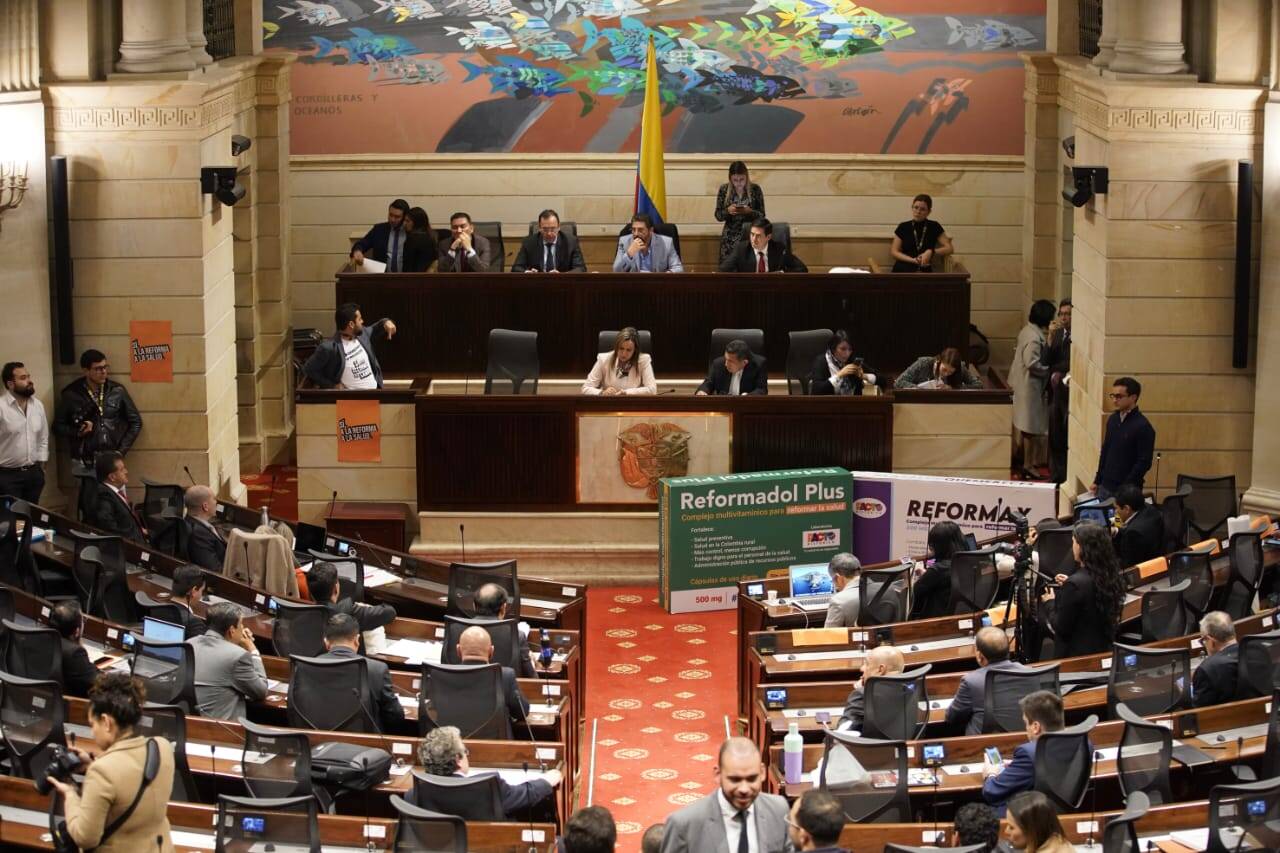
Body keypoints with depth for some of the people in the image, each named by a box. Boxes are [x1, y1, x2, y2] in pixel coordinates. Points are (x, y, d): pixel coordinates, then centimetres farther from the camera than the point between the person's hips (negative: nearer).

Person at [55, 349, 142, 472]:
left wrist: (121, 451, 0)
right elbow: (58, 427, 8)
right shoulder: (70, 395, 0)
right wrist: (77, 432, -12)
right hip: (83, 464, -1)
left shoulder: (117, 391, 3)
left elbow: (135, 422, 9)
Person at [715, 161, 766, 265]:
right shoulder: (724, 189, 1)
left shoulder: (755, 189, -2)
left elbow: (762, 215, -1)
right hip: (730, 239, 1)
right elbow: (718, 216, 3)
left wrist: (750, 212, -20)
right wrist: (728, 211, -17)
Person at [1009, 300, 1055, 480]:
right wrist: (1048, 371, -12)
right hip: (1029, 386, -10)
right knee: (1030, 427, -1)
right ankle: (1028, 465, 5)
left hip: (1020, 382, 10)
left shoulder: (1027, 330, 7)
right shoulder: (1034, 337, -23)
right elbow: (1032, 363, -28)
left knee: (1021, 425, 19)